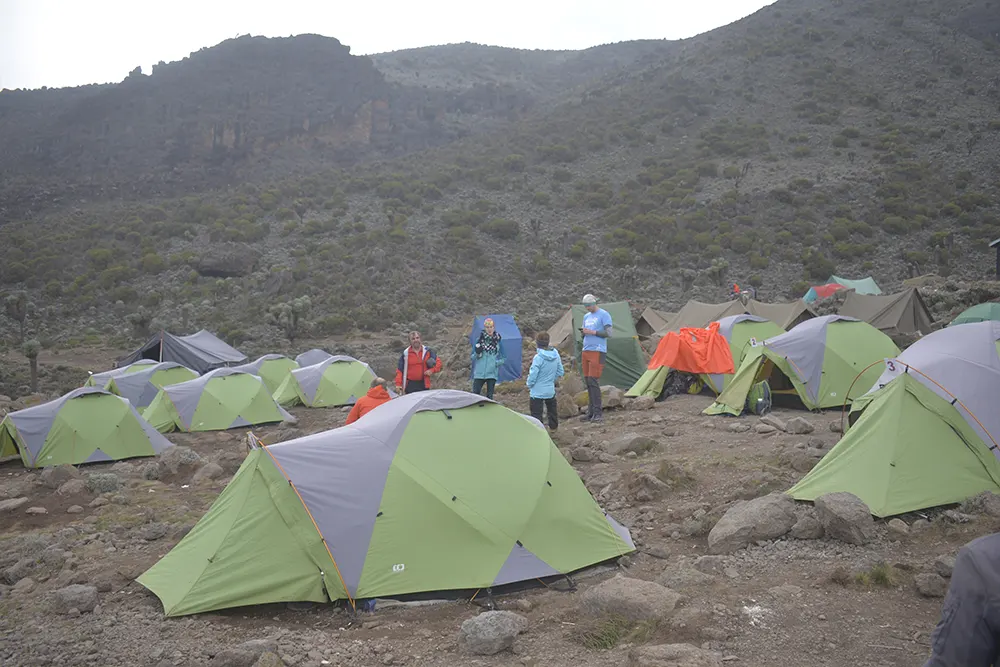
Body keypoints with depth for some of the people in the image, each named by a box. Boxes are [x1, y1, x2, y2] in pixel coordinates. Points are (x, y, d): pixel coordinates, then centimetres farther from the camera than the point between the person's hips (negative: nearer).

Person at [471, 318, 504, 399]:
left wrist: (497, 363, -8)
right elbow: (473, 356, 5)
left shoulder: (498, 340, 1)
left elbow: (502, 358, 9)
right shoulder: (480, 339, 0)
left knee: (490, 396, 6)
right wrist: (477, 353, -15)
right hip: (479, 373, 0)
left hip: (492, 373, 0)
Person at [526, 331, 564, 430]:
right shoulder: (556, 355, -2)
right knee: (552, 409, 27)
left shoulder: (538, 357, -21)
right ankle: (553, 426, 44)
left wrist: (529, 385, 0)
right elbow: (560, 372, 7)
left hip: (537, 391, -7)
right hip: (551, 390, 7)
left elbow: (533, 375, -18)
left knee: (536, 413, -2)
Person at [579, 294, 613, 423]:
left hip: (598, 351, -8)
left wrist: (592, 332, -16)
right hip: (586, 351, 8)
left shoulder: (604, 315, -4)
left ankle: (598, 413, -12)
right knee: (588, 382, 6)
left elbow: (608, 333, -11)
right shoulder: (586, 316, 18)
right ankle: (591, 412, 11)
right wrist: (582, 332, 0)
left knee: (593, 381, -14)